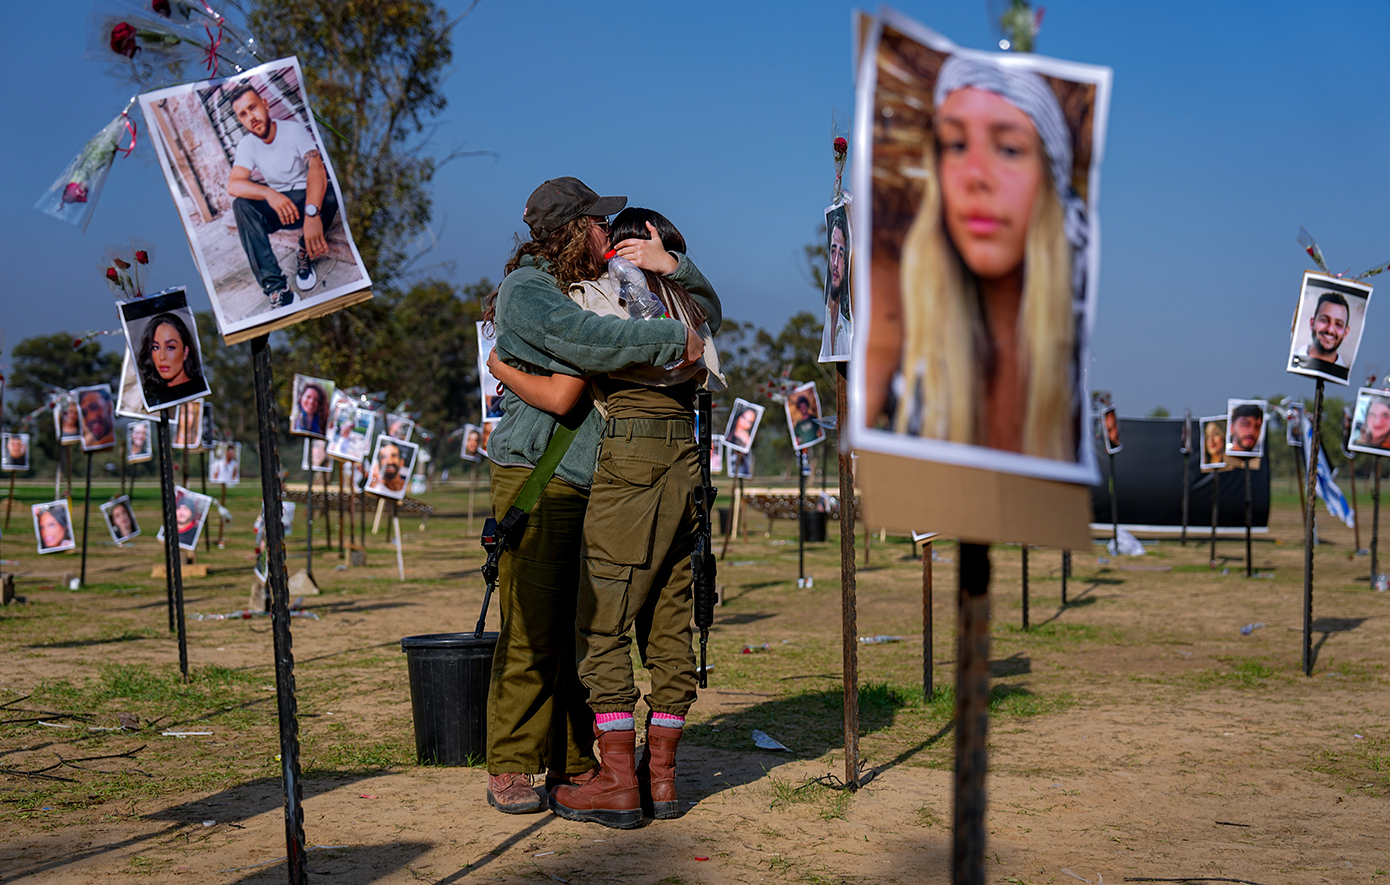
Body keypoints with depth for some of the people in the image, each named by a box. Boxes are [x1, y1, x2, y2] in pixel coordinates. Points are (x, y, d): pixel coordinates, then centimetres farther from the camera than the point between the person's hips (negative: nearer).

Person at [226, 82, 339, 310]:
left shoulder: (294, 130, -14)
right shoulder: (246, 146, -3)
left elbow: (317, 168, -29)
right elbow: (233, 185, -20)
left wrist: (312, 214, -49)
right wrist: (269, 193, -43)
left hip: (308, 198, -3)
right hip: (277, 206, 3)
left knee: (329, 195, -37)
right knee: (241, 205, -27)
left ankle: (306, 255, -8)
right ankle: (275, 286, -37)